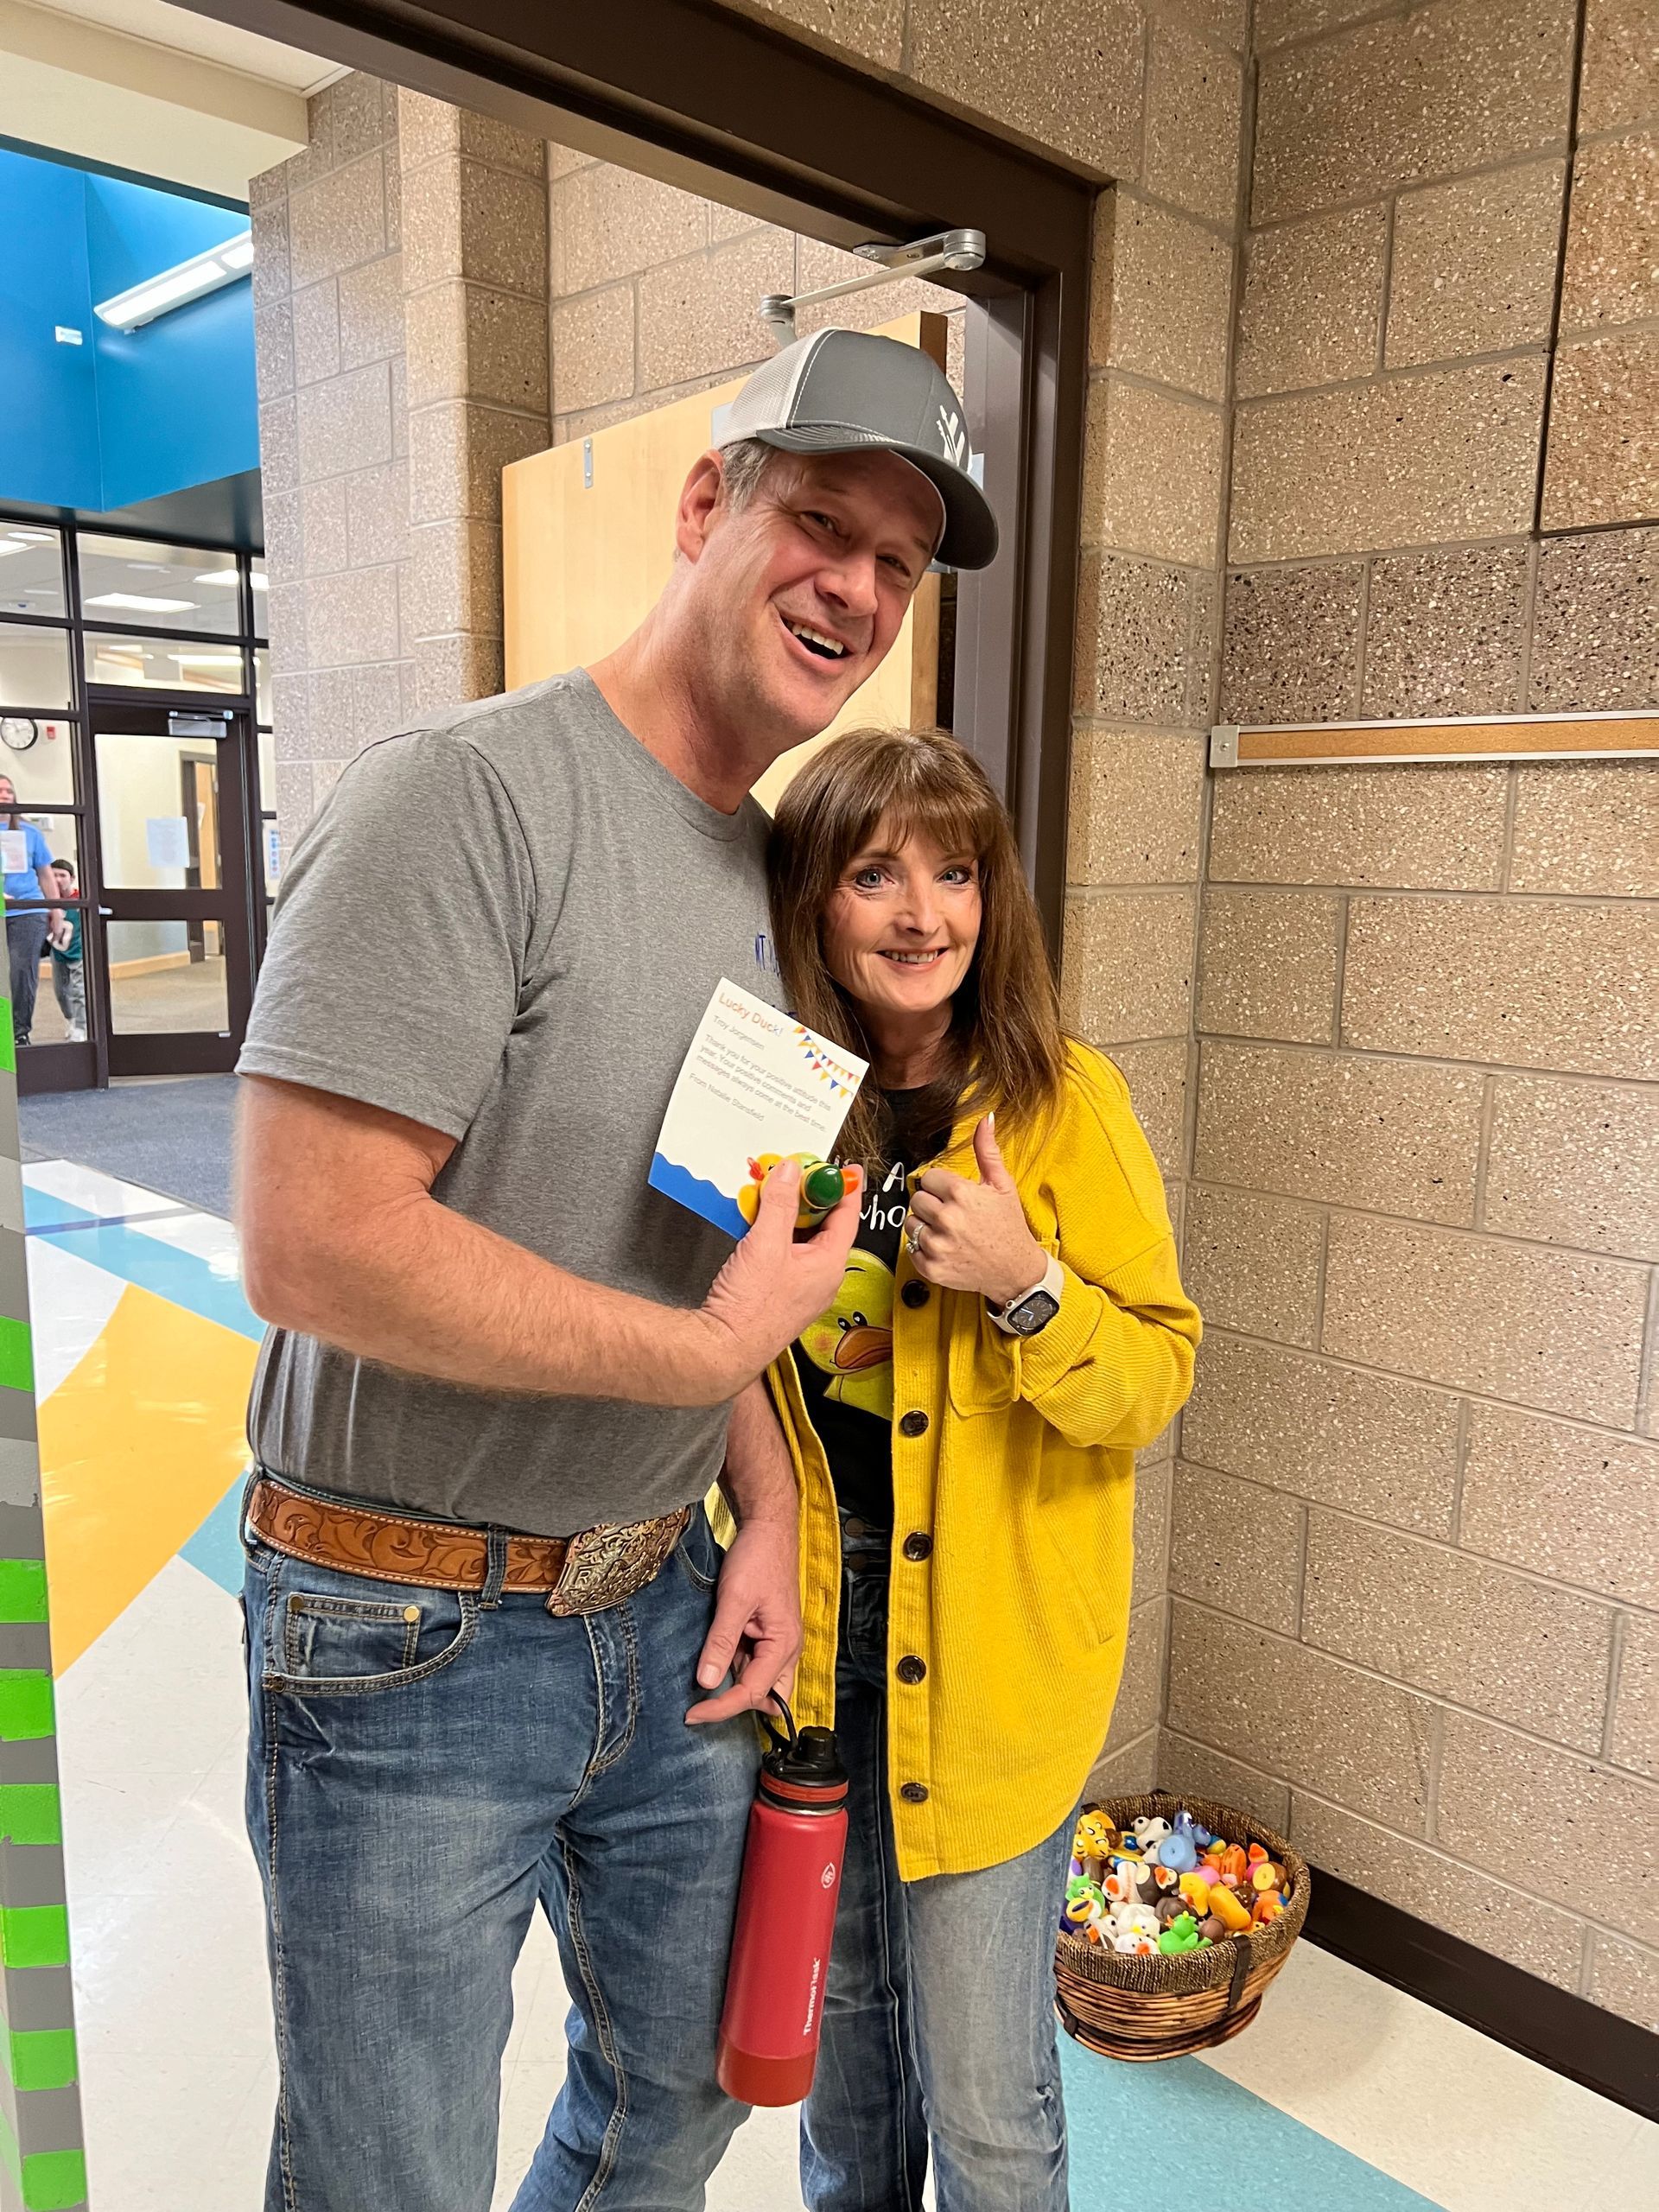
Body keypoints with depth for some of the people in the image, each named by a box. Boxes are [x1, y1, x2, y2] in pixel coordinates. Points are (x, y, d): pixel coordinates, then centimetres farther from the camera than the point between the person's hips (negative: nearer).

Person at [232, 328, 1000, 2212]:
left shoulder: (764, 868, 7)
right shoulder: (465, 798, -20)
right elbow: (313, 1244, -28)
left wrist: (765, 1507, 3)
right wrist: (715, 1351, -19)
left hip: (662, 1613, 7)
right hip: (411, 1640, -7)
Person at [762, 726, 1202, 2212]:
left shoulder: (1065, 1102, -13)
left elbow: (1156, 1381, -11)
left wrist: (1028, 1285, -26)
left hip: (988, 1649, -4)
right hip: (813, 1628, 4)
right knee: (839, 2012, 25)